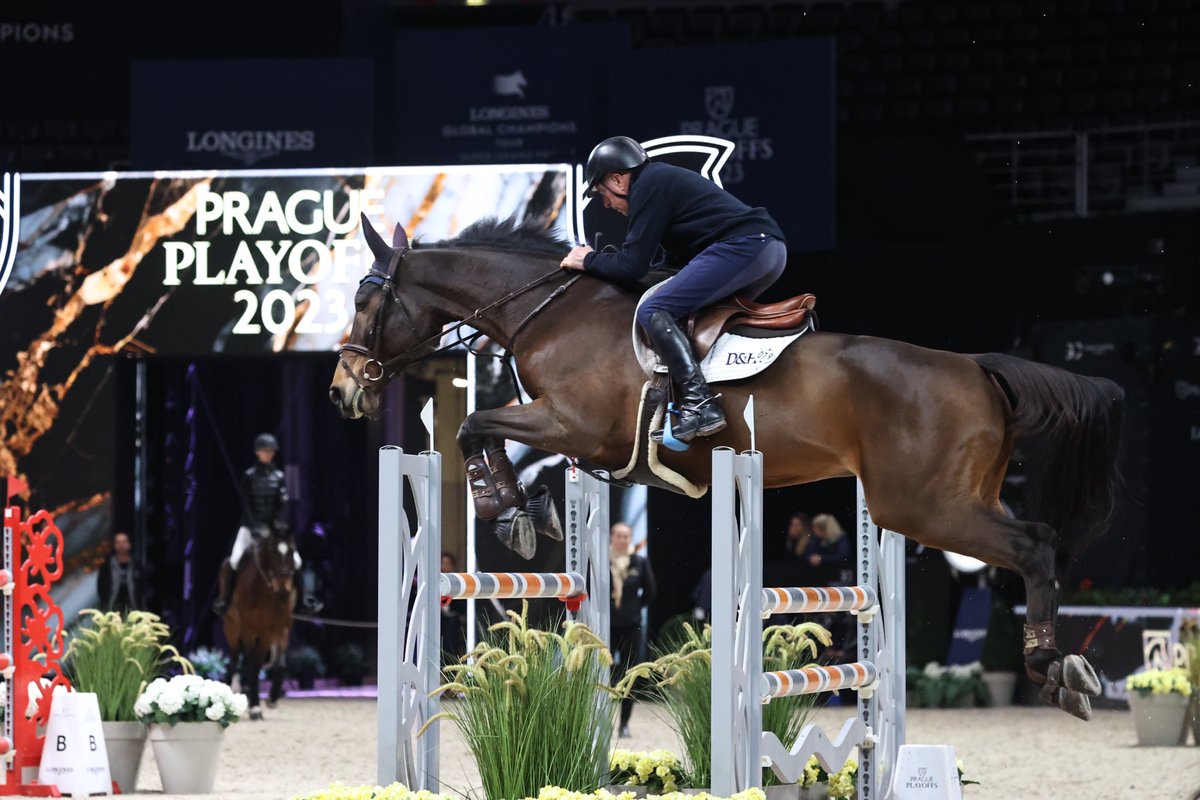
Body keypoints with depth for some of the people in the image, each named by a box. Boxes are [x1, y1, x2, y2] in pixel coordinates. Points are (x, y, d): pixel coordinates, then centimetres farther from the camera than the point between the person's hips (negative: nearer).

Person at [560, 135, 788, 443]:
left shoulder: (648, 186, -1)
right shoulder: (665, 178, 29)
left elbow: (633, 265, -5)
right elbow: (676, 261, 32)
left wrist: (589, 261, 12)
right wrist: (602, 260, 32)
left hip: (742, 246, -11)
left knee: (652, 312, -15)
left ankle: (699, 405, -26)